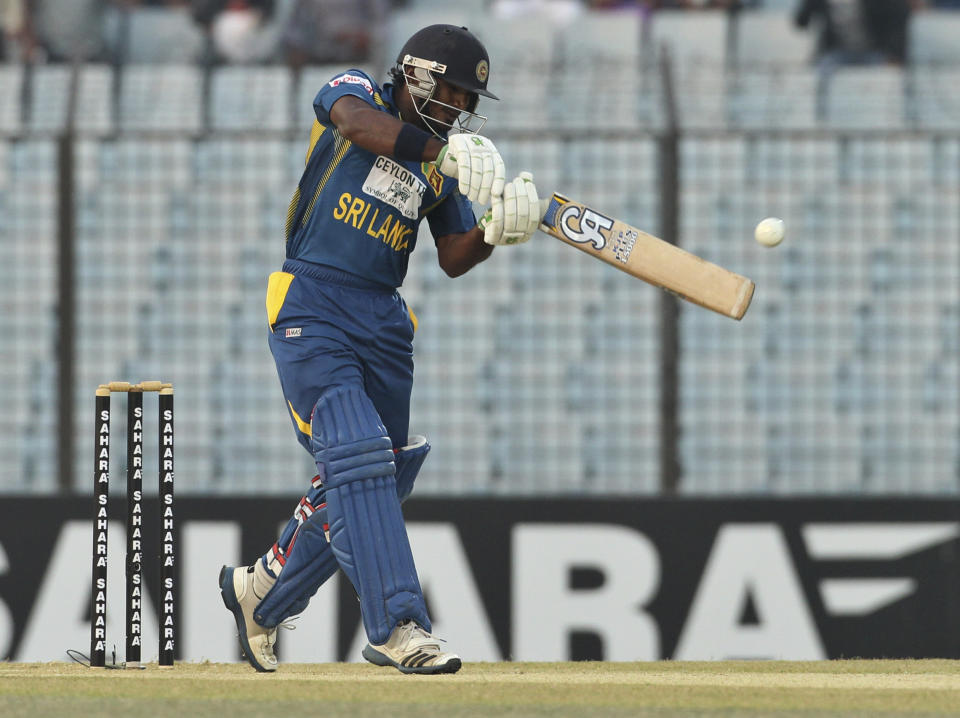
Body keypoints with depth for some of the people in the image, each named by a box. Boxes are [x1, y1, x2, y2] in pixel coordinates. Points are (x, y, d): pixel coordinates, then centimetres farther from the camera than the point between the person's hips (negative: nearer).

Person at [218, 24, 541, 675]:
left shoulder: (442, 167, 13)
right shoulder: (358, 92, -1)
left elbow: (454, 259, 9)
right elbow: (356, 121, -26)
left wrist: (499, 231, -13)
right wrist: (445, 148, -38)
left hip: (383, 322, 7)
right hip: (312, 309, -7)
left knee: (373, 479, 9)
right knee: (357, 457, -19)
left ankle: (262, 593, 30)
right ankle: (398, 627, -25)